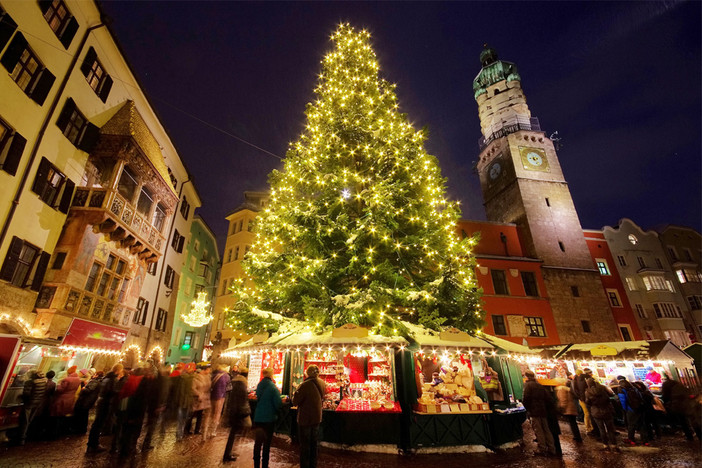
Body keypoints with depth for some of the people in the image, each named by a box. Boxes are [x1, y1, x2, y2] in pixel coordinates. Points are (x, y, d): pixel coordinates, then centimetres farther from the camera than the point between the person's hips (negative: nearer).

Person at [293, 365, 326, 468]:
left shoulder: (305, 385, -24)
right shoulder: (322, 383, -4)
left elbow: (295, 402, -18)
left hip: (305, 419, -6)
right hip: (317, 418, 6)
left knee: (305, 445, 9)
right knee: (314, 444, 20)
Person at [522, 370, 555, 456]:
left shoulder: (528, 385, -8)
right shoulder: (540, 385, 13)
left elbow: (526, 398, -16)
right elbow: (547, 397, 10)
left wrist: (527, 407, 0)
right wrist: (543, 405, 18)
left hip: (534, 411, -7)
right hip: (542, 410, 7)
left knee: (538, 430, -1)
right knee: (546, 429, 13)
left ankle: (542, 450, 1)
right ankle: (551, 449, 17)